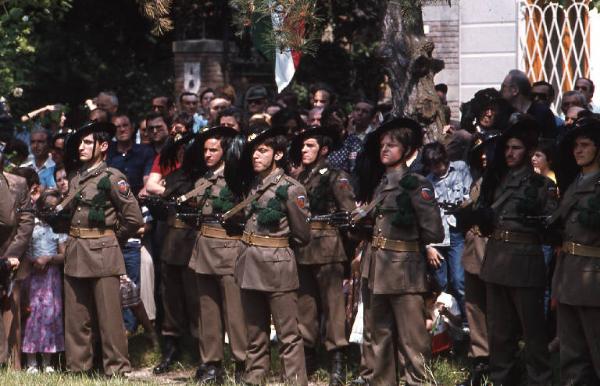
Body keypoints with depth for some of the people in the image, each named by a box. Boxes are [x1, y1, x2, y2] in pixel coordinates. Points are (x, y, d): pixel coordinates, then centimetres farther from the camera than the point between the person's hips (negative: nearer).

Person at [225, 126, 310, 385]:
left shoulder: (291, 189, -10)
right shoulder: (251, 183, 9)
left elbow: (302, 235, -7)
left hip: (277, 266, -7)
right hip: (250, 265, 7)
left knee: (288, 334, -4)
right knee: (255, 335, 13)